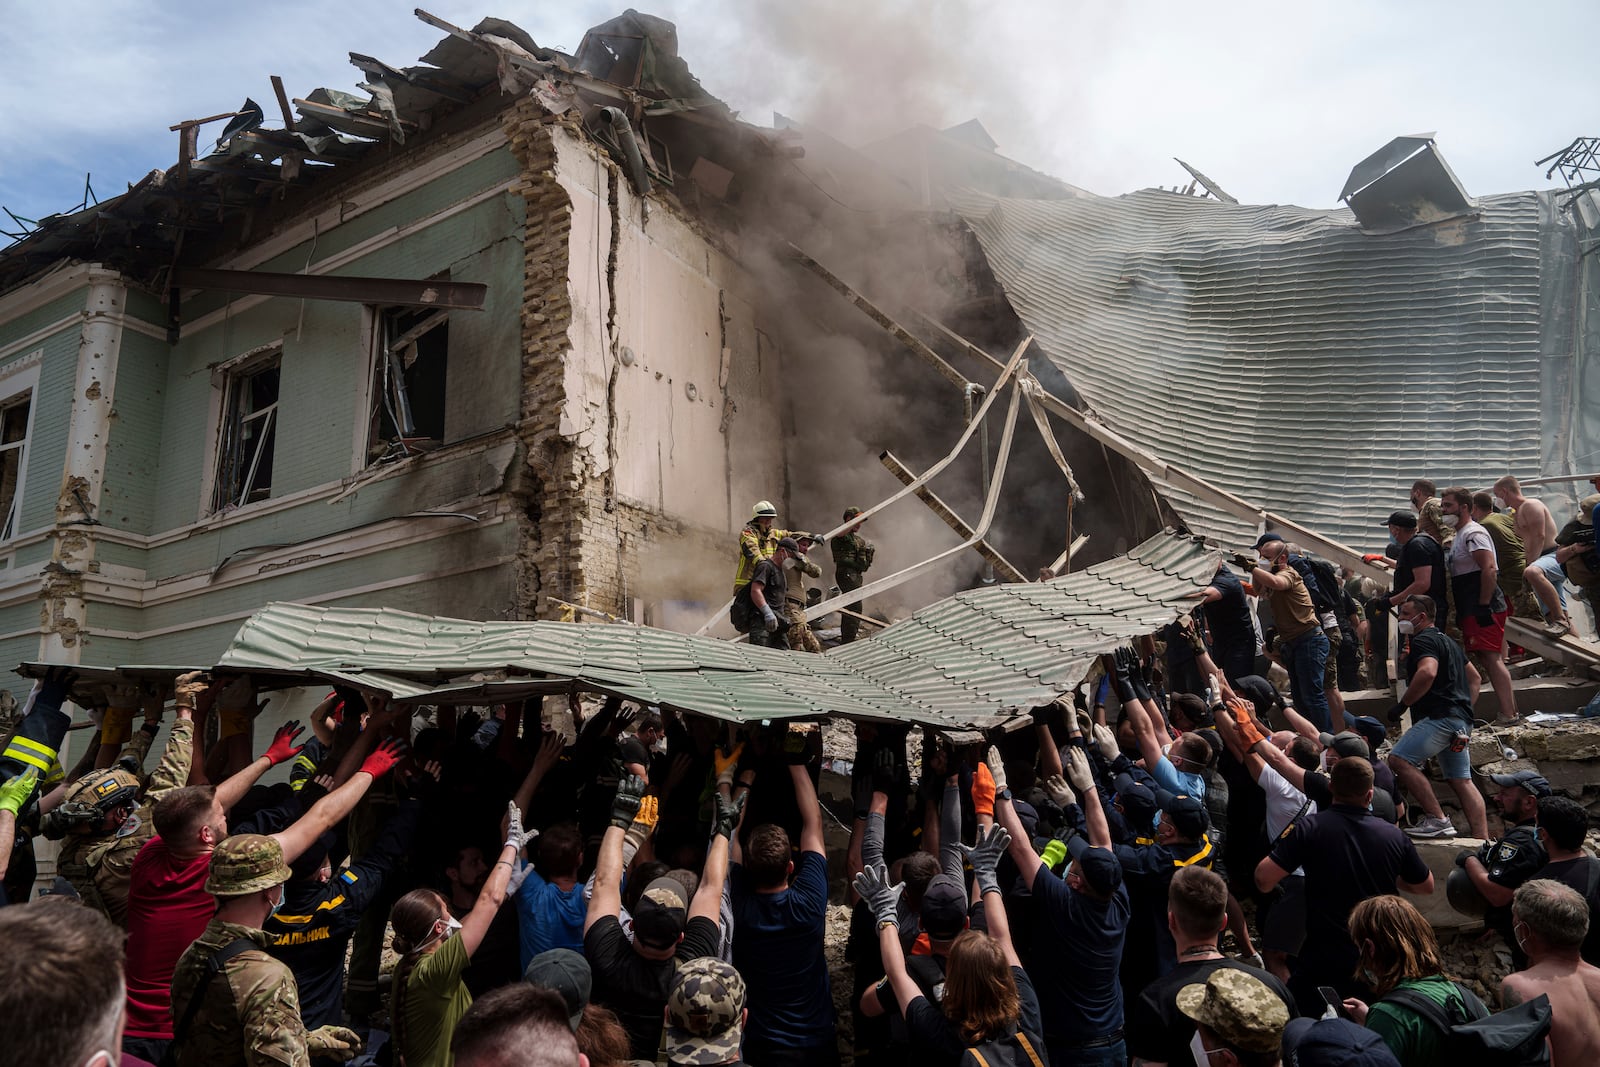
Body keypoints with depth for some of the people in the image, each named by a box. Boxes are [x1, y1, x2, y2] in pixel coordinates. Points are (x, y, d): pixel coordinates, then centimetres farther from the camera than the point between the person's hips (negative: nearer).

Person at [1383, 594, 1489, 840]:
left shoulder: (1424, 640, -6)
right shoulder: (1447, 641, 26)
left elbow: (1427, 673, -26)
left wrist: (1403, 704, -20)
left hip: (1440, 716, -11)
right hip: (1461, 721, 11)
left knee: (1399, 759, -17)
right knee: (1462, 780, 10)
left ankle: (1438, 820, -20)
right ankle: (1483, 840, 7)